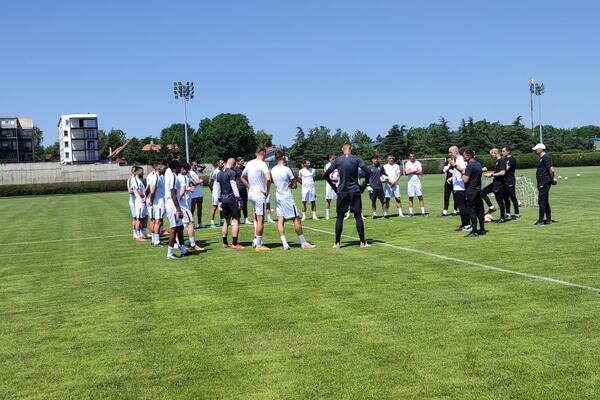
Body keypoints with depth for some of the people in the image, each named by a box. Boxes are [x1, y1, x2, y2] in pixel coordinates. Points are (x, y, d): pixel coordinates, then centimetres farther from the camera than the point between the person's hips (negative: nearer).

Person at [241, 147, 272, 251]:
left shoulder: (250, 163, 8)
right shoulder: (262, 164, -15)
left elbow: (242, 177, 21)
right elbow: (268, 178, -30)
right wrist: (267, 190, -17)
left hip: (251, 194, 8)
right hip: (260, 194, -8)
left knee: (256, 218, 23)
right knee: (260, 220, -1)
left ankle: (256, 239, 22)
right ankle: (259, 245, 2)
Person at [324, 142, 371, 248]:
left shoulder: (337, 161, 1)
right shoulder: (356, 159, -3)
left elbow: (326, 175, 3)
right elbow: (367, 172, -9)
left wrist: (334, 187, 10)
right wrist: (363, 185, 2)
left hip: (342, 192, 1)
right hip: (355, 191, -1)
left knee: (339, 217, 6)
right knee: (358, 216, 4)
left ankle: (337, 243, 5)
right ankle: (363, 242, 5)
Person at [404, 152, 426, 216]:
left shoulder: (418, 163, 6)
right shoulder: (407, 164, 4)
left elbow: (421, 172, -6)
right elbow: (406, 172, -13)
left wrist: (411, 171, -8)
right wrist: (415, 170, -6)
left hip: (417, 182, 0)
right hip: (410, 182, 0)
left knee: (420, 197, -2)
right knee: (410, 198, 1)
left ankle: (423, 212, -1)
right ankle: (410, 212, 6)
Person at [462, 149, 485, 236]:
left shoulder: (469, 166, -16)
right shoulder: (478, 164, 11)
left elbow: (465, 180, -19)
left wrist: (463, 174, -1)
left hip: (471, 190, -8)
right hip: (478, 189, 8)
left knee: (472, 211, -4)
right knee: (480, 210, 12)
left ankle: (474, 231, -4)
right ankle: (482, 229, 16)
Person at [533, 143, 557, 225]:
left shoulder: (545, 158, -14)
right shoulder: (540, 158, 17)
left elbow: (551, 170, -21)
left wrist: (552, 179, -10)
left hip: (544, 182, -10)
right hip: (541, 183, 10)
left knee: (541, 201, -9)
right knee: (545, 202, 13)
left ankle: (541, 220, -6)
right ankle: (548, 219, 18)